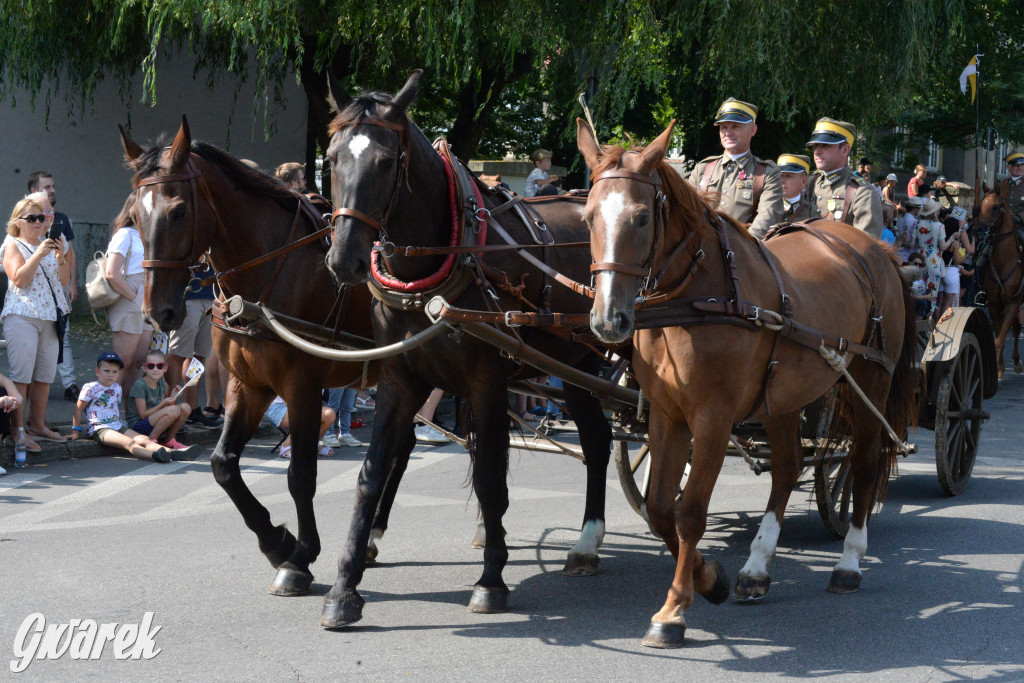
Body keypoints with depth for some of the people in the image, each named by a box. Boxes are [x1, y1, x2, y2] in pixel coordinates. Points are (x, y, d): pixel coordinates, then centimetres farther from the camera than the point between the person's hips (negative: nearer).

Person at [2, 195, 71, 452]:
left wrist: (61, 257, -3)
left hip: (50, 316, 7)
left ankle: (38, 425, 18)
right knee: (21, 375, -10)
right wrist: (38, 254, -18)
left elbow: (65, 280, 13)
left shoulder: (49, 245, 18)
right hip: (22, 316, -6)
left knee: (45, 375, 8)